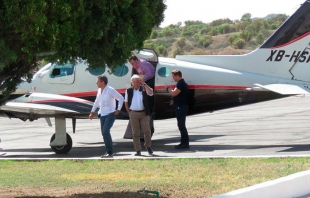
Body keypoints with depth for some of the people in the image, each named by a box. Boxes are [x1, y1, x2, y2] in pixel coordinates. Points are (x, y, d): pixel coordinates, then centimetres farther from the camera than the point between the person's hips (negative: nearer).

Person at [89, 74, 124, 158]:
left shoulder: (110, 90, -12)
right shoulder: (99, 90, 11)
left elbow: (121, 98, -11)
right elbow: (96, 102, 26)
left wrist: (118, 110, -11)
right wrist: (92, 112, 27)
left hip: (110, 114, -8)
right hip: (102, 115, 8)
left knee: (105, 131, -19)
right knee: (104, 133, 6)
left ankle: (110, 151, -14)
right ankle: (108, 151, 14)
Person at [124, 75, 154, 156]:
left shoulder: (143, 89, 2)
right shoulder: (129, 91, 5)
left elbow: (150, 93, -18)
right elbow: (126, 103, 12)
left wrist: (144, 84, -19)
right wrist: (129, 112, 7)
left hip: (143, 113, 0)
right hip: (133, 114, 1)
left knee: (147, 131, -2)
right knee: (135, 133, 2)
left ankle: (148, 146, 21)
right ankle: (138, 150, 6)